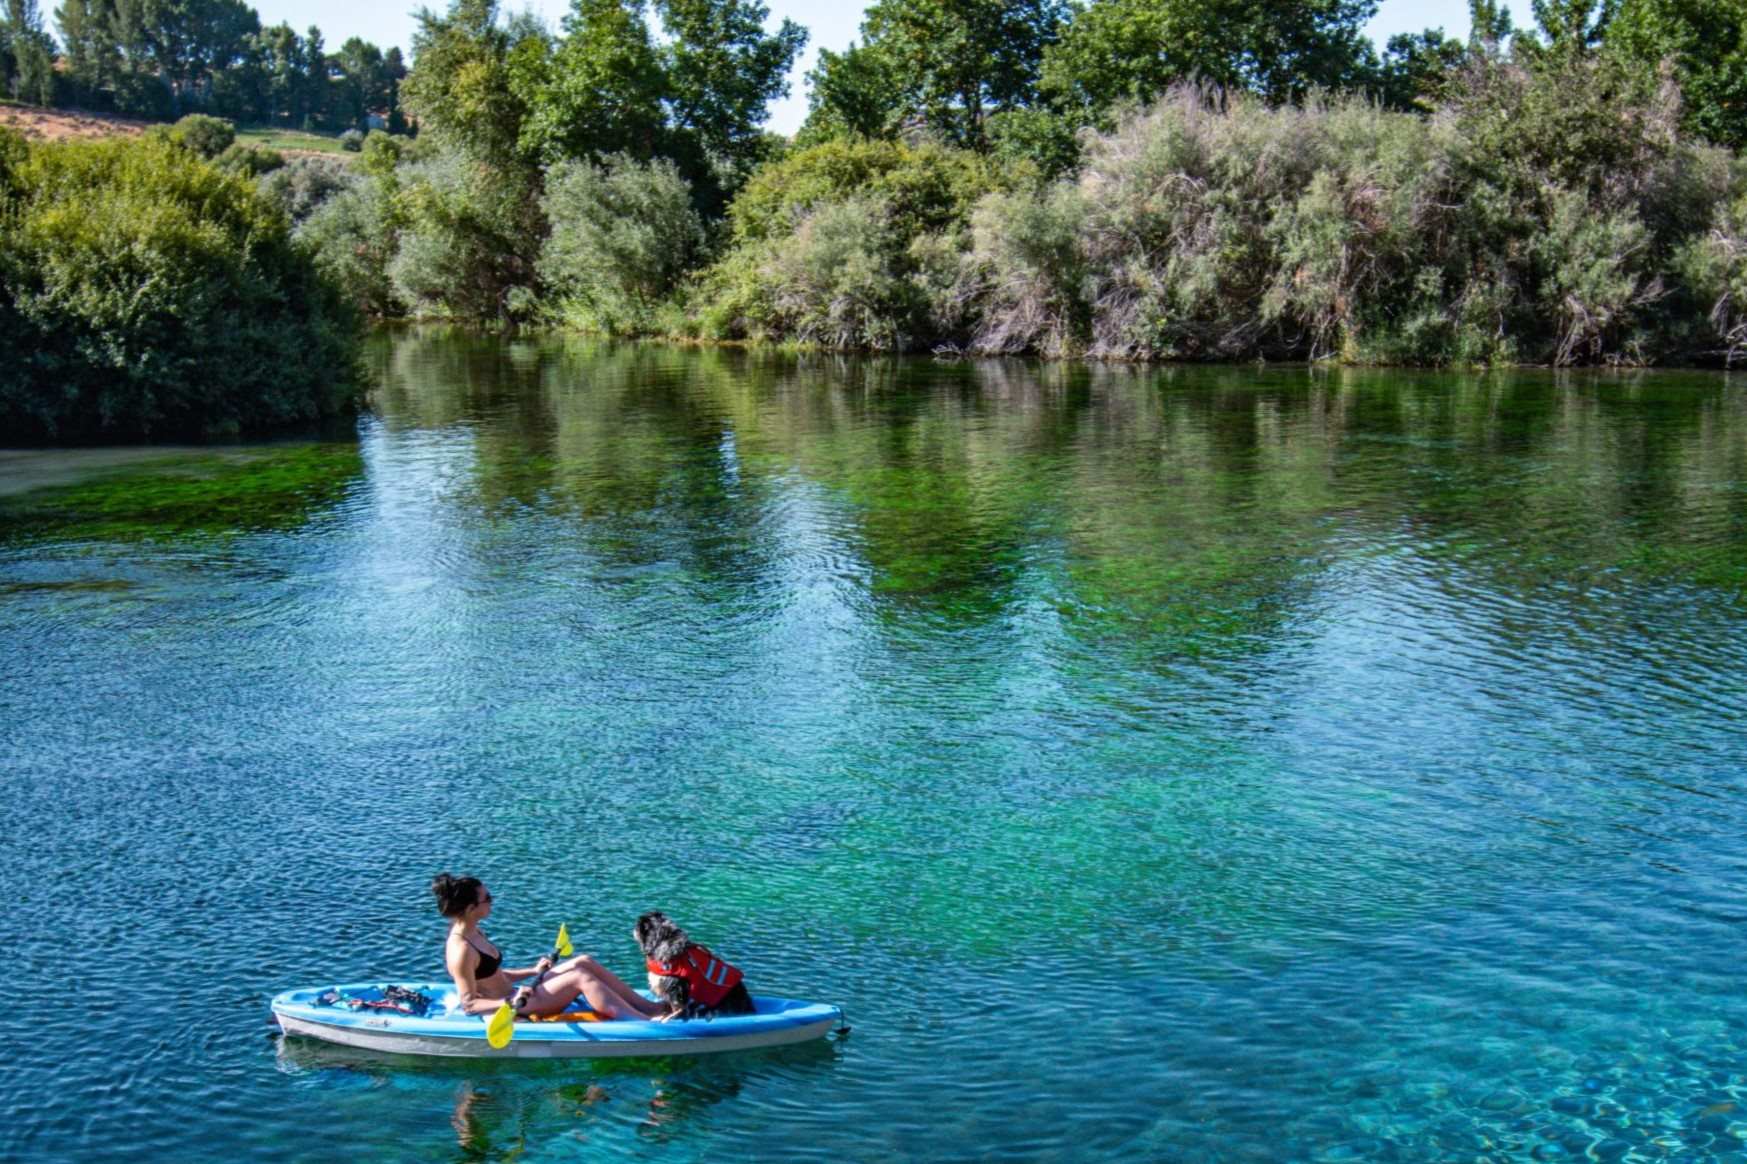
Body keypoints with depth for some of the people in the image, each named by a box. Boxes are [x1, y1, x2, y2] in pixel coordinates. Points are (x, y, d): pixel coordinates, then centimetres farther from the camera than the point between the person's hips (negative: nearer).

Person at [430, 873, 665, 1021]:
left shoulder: (475, 933, 7)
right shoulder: (461, 950, -22)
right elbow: (469, 1004, -21)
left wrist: (532, 971, 11)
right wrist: (512, 1003, -31)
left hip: (513, 997, 10)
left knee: (584, 963, -1)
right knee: (580, 977, -20)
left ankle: (648, 1006, -1)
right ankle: (648, 1022, -21)